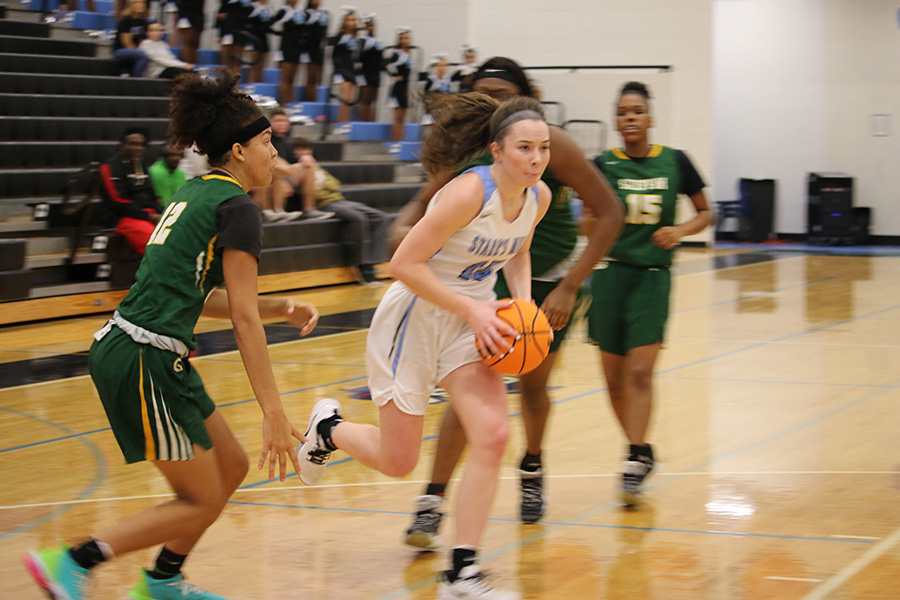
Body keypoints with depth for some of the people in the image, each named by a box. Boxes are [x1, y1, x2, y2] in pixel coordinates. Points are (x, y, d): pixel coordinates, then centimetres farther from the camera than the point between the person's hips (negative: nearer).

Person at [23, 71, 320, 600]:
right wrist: (274, 412, -15)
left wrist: (279, 308, 18)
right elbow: (244, 319, -15)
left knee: (231, 465, 17)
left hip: (124, 350, 10)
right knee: (201, 501, 1)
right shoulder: (237, 208, -10)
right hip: (145, 362, -10)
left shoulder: (195, 194, 17)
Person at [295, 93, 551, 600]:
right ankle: (330, 428, 37)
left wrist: (522, 305, -2)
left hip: (472, 320, 6)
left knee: (493, 436, -12)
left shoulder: (539, 196, -5)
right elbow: (405, 264, -25)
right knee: (398, 462, 3)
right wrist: (472, 310, -25)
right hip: (415, 317, -6)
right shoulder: (470, 192, -27)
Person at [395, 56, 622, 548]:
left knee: (533, 384, 13)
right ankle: (432, 502, -15)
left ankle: (531, 469, 45)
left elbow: (609, 213, -23)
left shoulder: (548, 144, -24)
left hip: (554, 279, -1)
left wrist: (569, 288, -29)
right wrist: (403, 227, -28)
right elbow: (425, 203, -1)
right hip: (497, 273, 1)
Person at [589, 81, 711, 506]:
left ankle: (635, 461, -14)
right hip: (611, 273, 1)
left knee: (640, 372, -13)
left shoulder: (675, 162, 0)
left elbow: (705, 213, 10)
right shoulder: (603, 165, -1)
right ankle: (642, 451, 24)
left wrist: (681, 230, -8)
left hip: (653, 275, -1)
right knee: (615, 378, 6)